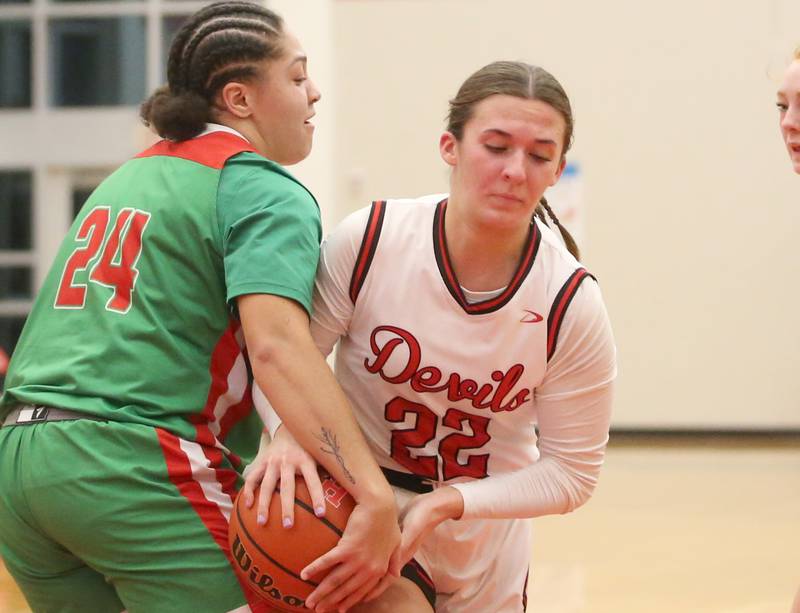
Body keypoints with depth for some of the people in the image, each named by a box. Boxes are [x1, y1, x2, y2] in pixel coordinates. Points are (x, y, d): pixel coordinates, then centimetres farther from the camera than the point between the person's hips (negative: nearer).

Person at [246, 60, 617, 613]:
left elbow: (572, 470, -12)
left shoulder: (572, 305, -19)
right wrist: (289, 432, -30)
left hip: (484, 538, 3)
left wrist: (445, 504, -25)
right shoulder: (368, 241, -22)